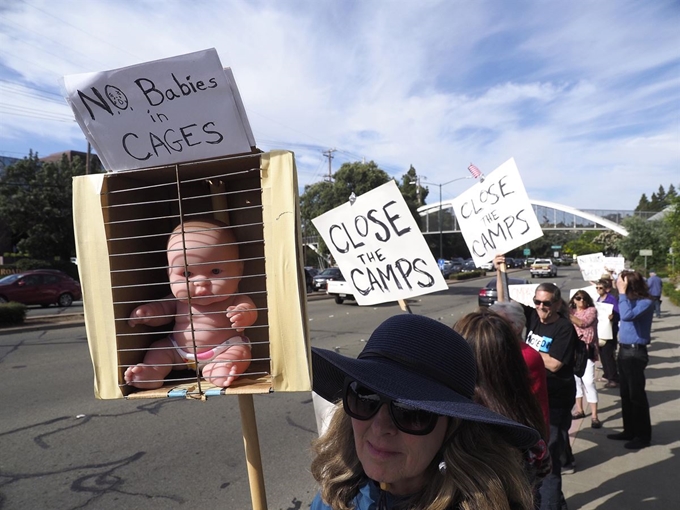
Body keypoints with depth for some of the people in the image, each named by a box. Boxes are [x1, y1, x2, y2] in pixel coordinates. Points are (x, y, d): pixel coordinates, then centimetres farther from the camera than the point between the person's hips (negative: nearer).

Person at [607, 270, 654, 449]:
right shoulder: (630, 300, 7)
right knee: (625, 394, 16)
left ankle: (643, 435, 15)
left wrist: (622, 292, -26)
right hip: (624, 350, 9)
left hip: (635, 352, -9)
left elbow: (627, 315, -33)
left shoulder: (646, 302, -17)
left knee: (636, 394, 1)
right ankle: (629, 431, 28)